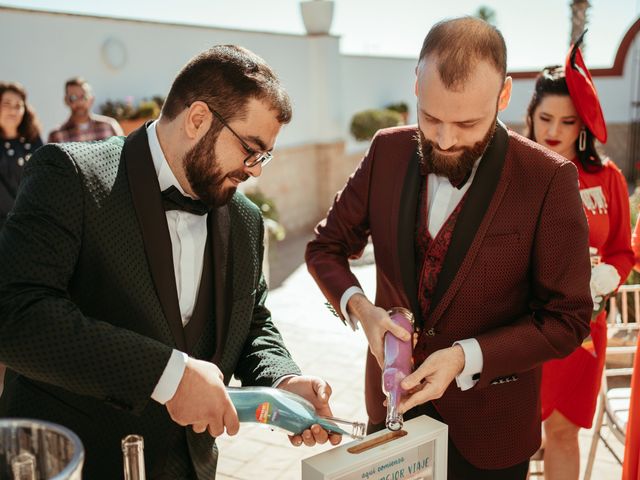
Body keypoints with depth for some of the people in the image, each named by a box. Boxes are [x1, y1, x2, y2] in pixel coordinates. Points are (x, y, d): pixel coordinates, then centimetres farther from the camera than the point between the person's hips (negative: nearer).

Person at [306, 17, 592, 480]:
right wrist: (358, 306, -16)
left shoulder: (549, 180, -18)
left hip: (489, 423, -3)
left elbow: (566, 320, -13)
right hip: (393, 399, 3)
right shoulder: (388, 151, -8)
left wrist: (466, 357, -24)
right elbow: (326, 247, 3)